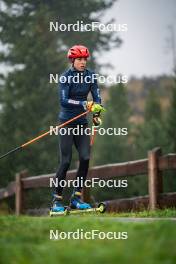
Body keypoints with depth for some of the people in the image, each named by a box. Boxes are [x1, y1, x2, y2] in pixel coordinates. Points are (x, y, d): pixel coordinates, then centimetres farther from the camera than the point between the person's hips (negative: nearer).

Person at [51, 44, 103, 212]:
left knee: (85, 158, -7)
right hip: (66, 122, -5)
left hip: (82, 123, 5)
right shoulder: (65, 77, -10)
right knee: (65, 162, -7)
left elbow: (97, 97, 1)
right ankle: (57, 200, 3)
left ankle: (76, 198, 4)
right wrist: (82, 103, -30)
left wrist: (96, 113, -16)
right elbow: (63, 100, -20)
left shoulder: (90, 76, 4)